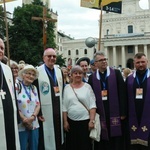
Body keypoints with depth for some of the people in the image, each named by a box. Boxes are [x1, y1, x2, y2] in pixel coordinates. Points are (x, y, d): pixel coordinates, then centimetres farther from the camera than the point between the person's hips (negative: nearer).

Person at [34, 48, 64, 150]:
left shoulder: (59, 70, 9)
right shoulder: (37, 71, -10)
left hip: (59, 110, 5)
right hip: (45, 111, -5)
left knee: (59, 135, 17)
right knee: (47, 138, 4)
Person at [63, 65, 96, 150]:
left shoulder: (87, 86, 0)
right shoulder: (67, 87, 4)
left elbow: (92, 105, -4)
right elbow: (64, 107, 5)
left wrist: (92, 120, -11)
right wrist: (65, 121, 1)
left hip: (85, 121, -1)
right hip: (71, 121, 2)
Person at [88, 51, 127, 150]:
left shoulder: (116, 73, 1)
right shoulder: (92, 77, 6)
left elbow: (122, 93, -3)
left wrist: (123, 112, -8)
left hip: (115, 112, -1)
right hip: (101, 114, 1)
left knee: (117, 141, 7)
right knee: (103, 142, 7)